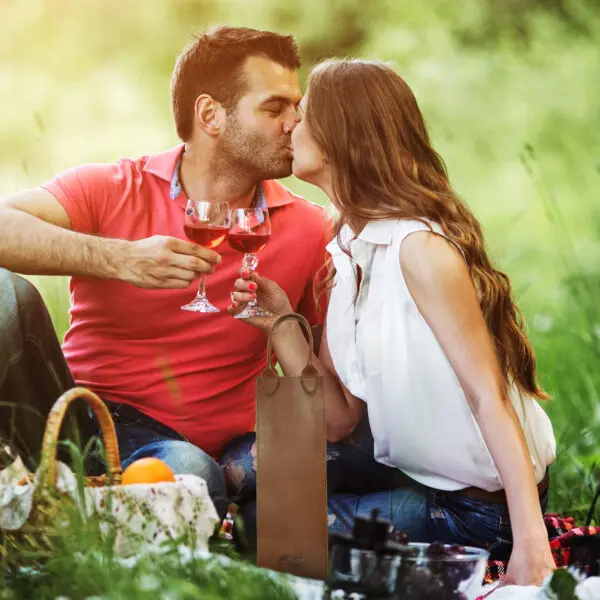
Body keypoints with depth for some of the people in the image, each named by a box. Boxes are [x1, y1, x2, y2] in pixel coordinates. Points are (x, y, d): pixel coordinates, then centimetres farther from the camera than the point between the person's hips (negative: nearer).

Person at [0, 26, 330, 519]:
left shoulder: (311, 232, 6)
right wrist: (122, 259, -29)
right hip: (71, 411, 0)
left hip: (177, 443, 0)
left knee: (194, 476, -38)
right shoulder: (112, 190, 0)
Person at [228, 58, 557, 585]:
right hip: (411, 470, 8)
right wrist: (282, 324, -10)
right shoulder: (344, 255, 4)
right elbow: (340, 421, 3)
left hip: (478, 503, -8)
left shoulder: (420, 247, -21)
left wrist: (530, 545, -31)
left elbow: (490, 398, -24)